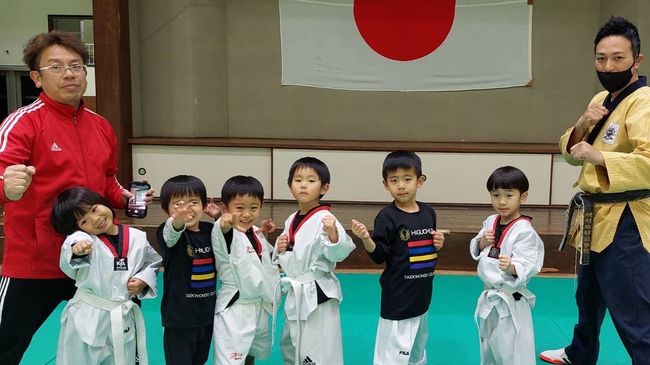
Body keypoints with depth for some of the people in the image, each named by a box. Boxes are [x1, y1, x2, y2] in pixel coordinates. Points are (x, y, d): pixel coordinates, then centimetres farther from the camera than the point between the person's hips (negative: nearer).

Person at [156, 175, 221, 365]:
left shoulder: (209, 230, 1)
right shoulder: (169, 233, -15)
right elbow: (171, 233, -39)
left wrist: (220, 218, 1)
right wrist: (178, 221, -64)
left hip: (207, 314, 5)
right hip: (180, 317, -5)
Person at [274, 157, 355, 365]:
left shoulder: (324, 219, -15)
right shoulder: (291, 220, 8)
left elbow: (338, 254, -22)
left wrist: (333, 234, -39)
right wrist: (280, 248, -1)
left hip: (317, 294, -8)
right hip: (295, 294, 8)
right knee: (290, 347, 23)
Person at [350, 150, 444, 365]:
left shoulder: (428, 213, 3)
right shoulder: (387, 216, -14)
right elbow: (379, 256, -15)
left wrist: (438, 244, -4)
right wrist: (366, 239, -33)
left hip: (422, 293, 6)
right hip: (397, 297, -6)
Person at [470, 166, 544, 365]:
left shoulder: (524, 231, -19)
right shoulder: (490, 222, 3)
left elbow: (526, 266, -25)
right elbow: (476, 251, 12)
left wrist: (511, 267, -46)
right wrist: (482, 242, -9)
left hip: (511, 301, -7)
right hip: (489, 297, 7)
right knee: (488, 346, 24)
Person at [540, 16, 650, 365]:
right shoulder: (601, 99, 11)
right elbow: (572, 152, 9)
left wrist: (597, 156, -39)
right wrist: (582, 124, -9)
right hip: (596, 218, 10)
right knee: (588, 299, 28)